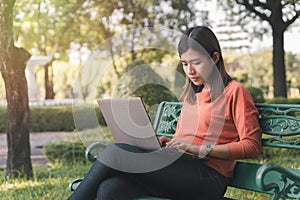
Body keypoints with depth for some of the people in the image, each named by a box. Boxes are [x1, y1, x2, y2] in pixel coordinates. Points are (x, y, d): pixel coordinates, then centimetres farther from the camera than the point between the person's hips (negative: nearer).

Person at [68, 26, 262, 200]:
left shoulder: (235, 92, 3)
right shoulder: (191, 94, 26)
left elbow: (252, 146, -6)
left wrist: (199, 148, -13)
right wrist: (168, 142, 7)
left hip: (208, 176, -7)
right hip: (179, 171, 7)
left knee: (115, 152, -21)